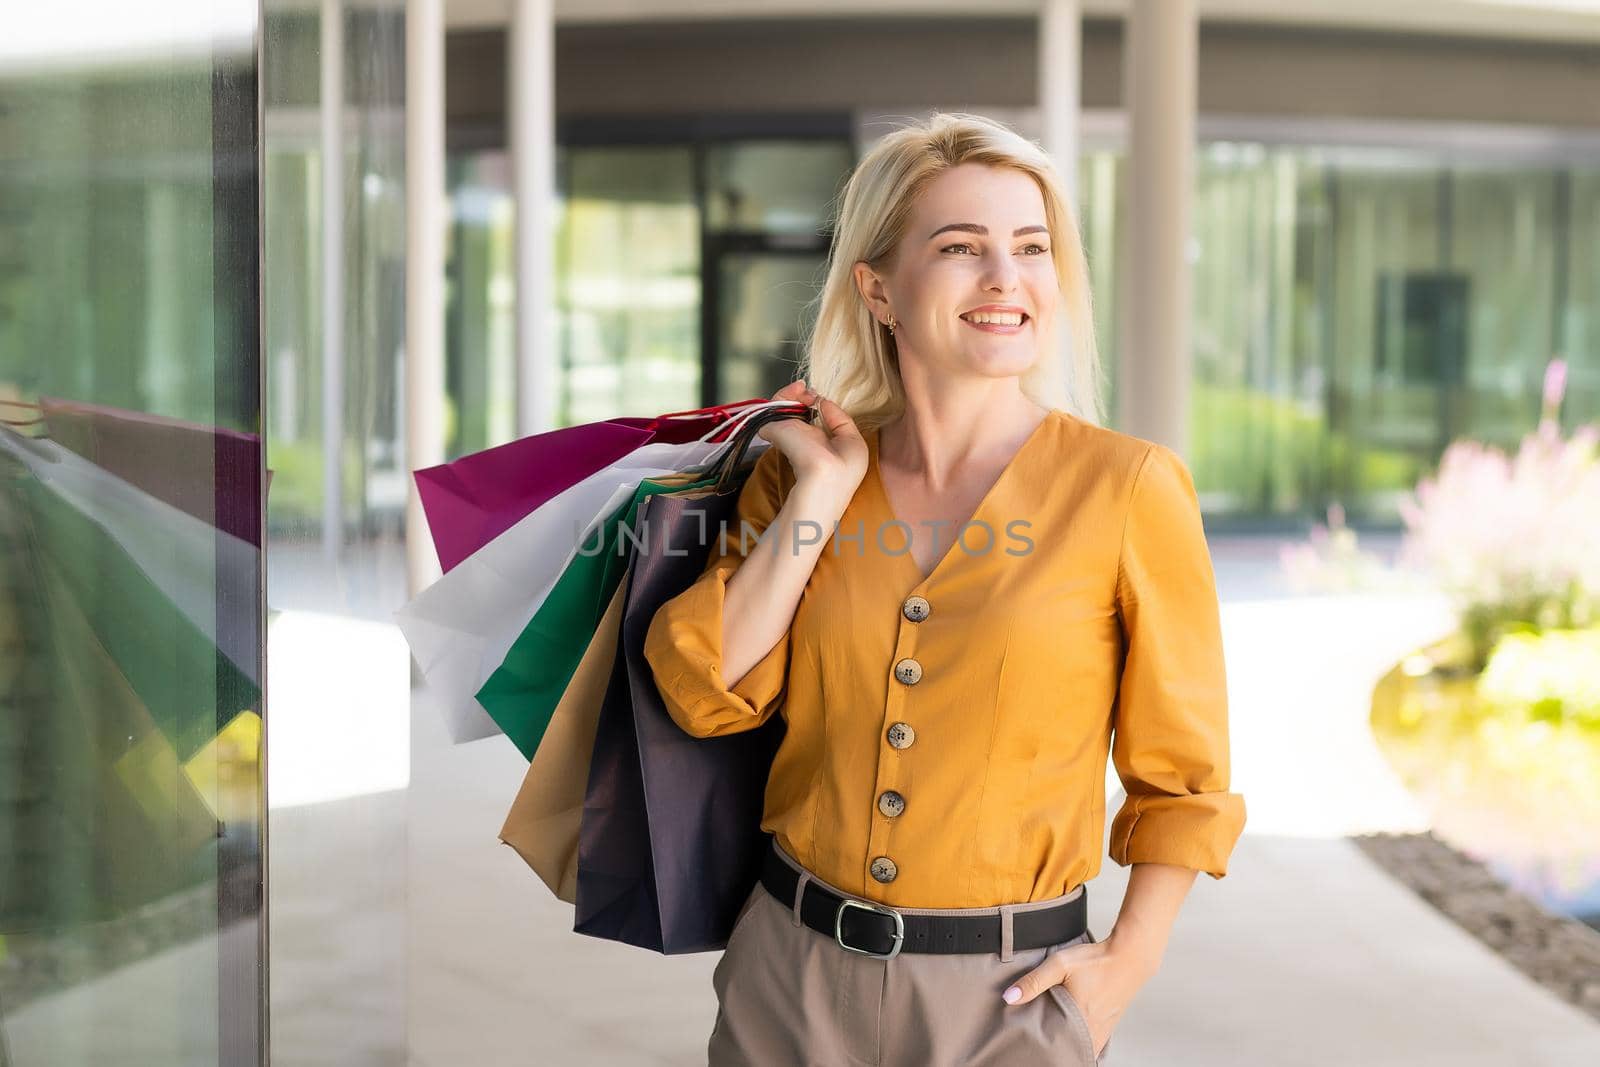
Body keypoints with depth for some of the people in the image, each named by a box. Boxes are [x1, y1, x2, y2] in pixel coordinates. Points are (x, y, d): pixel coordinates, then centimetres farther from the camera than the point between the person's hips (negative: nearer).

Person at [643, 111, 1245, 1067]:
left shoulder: (1127, 485, -8)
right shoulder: (806, 468, 2)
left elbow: (1182, 772, -1)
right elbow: (709, 696, -9)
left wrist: (1126, 965, -7)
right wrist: (820, 495, -9)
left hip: (1008, 989, -2)